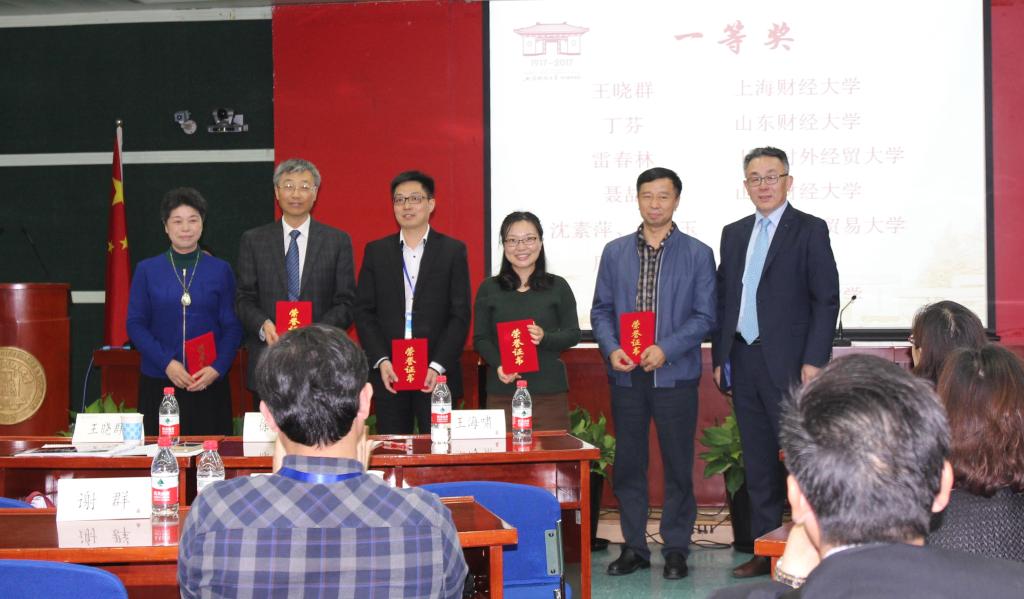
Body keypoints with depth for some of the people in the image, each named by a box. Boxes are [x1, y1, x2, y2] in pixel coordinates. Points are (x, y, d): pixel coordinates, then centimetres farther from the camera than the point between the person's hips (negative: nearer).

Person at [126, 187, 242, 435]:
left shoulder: (220, 270, 6)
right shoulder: (147, 270, 6)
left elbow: (232, 327, 4)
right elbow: (135, 324, 2)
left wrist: (218, 368, -11)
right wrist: (166, 363, -11)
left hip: (209, 383, 0)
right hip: (159, 382, 0)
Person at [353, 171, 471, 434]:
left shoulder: (453, 251, 4)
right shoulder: (376, 251, 10)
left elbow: (460, 315, -1)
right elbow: (364, 311, 7)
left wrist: (438, 366, -11)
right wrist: (381, 361, -6)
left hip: (436, 373, -2)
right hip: (388, 374, 2)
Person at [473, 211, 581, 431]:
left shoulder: (558, 286, 8)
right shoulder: (488, 289, 9)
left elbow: (573, 334, 6)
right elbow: (480, 338, 7)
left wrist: (545, 337, -14)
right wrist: (498, 365, -12)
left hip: (550, 390, 0)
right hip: (503, 391, 0)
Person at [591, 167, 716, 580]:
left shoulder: (698, 254, 2)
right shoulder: (615, 252, 10)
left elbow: (705, 316, -3)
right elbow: (601, 309, 10)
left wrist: (665, 349, -15)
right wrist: (611, 349, -8)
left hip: (675, 374, -2)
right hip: (626, 375, 3)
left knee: (678, 464, 3)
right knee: (628, 463, 7)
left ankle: (676, 549, 14)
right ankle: (634, 547, 17)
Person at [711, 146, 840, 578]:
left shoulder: (810, 230, -2)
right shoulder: (734, 234, 15)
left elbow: (826, 299, -7)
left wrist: (814, 361, -13)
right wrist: (720, 356, 10)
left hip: (788, 363, -5)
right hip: (743, 361, 5)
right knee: (758, 461, 9)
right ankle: (764, 549, 16)